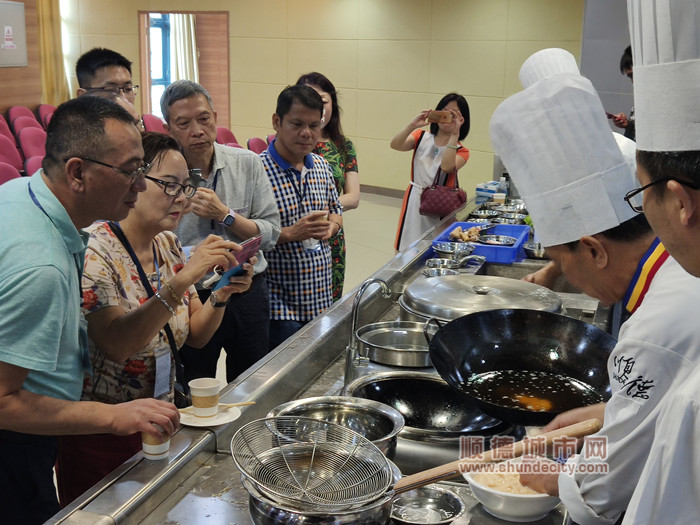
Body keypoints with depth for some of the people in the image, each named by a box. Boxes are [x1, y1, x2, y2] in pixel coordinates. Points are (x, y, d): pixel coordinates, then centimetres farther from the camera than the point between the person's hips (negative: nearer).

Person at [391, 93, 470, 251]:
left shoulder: (460, 151, -1)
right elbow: (395, 145, -9)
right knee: (406, 252, 8)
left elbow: (447, 167, -23)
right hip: (414, 204, 2)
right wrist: (412, 125, -21)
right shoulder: (422, 138, 7)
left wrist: (454, 134, -24)